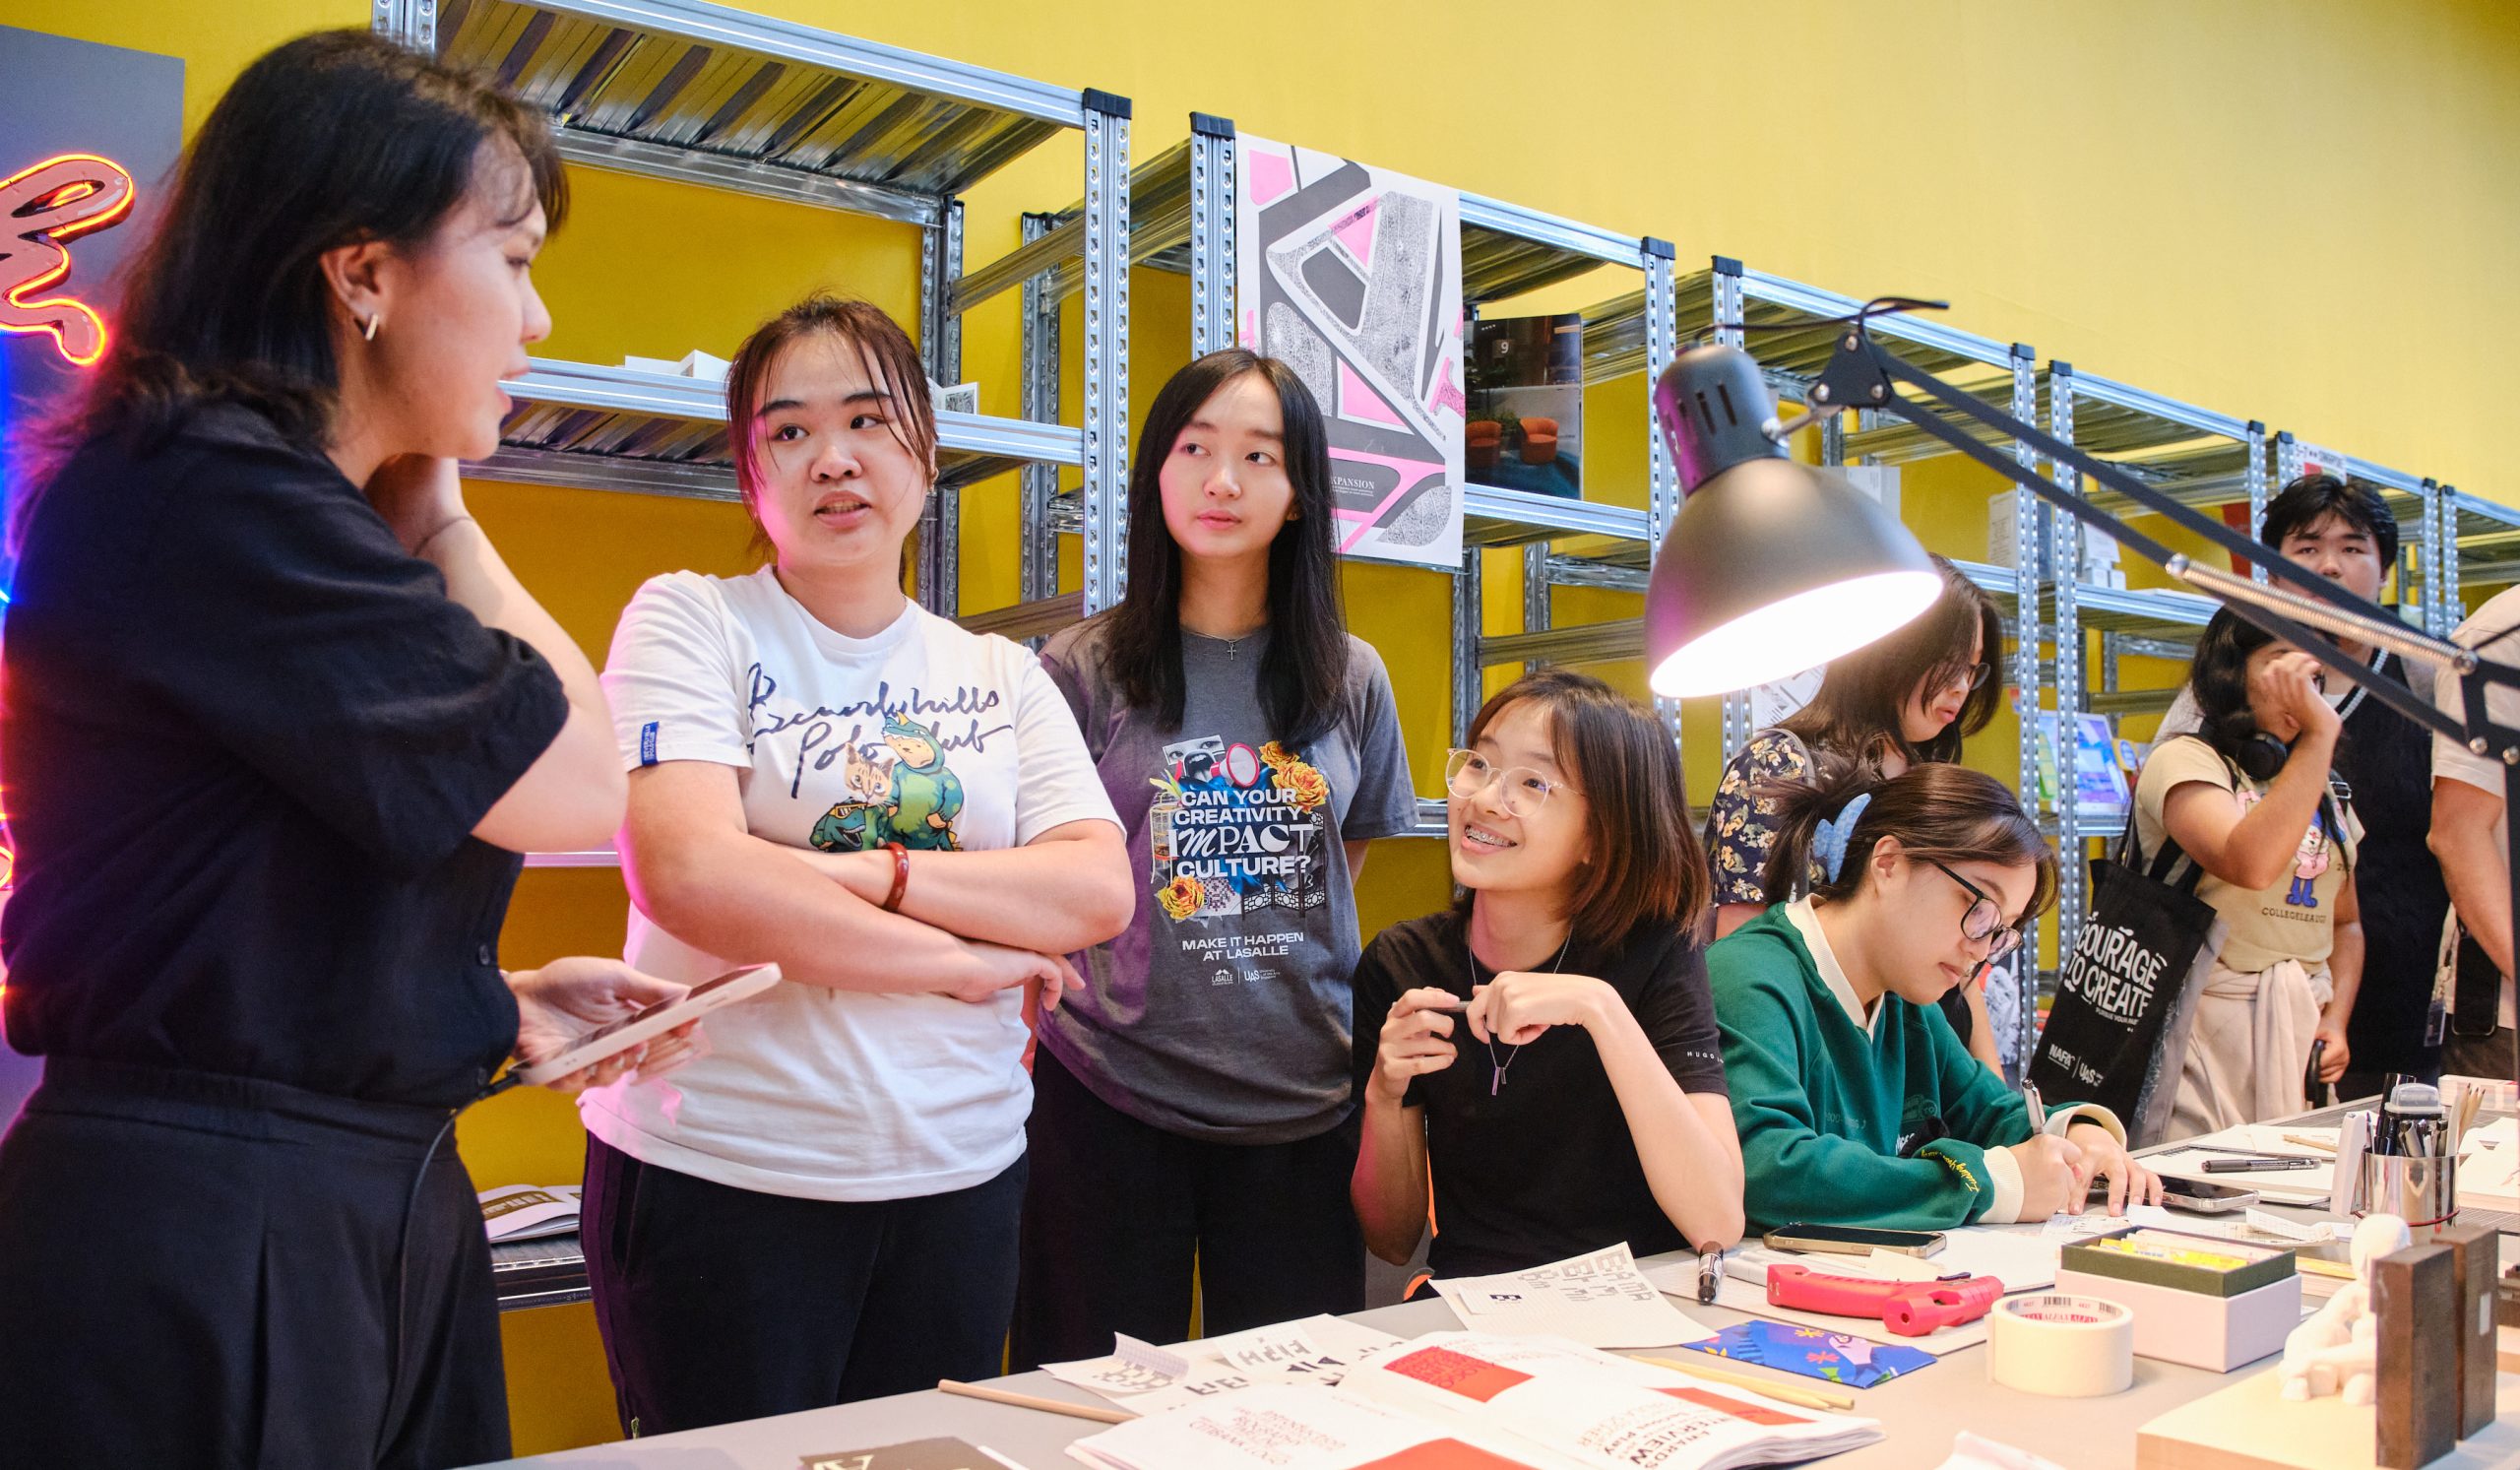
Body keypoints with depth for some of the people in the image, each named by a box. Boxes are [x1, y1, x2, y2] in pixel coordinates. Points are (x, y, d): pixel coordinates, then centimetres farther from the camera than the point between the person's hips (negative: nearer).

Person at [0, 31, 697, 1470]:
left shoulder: (300, 512, 13)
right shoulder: (206, 499, -18)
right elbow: (582, 784, -16)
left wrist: (503, 1008, 5)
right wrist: (440, 523, -5)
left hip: (372, 1206, 9)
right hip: (203, 1229, -9)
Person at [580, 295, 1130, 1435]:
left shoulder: (1001, 677, 8)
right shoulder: (689, 622, -3)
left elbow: (1098, 891, -4)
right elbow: (690, 875, -18)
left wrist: (873, 873, -17)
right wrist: (964, 960, -13)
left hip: (961, 1178, 4)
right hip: (721, 1174, -3)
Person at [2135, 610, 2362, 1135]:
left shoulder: (2325, 790, 16)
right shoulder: (2184, 760, -7)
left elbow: (2346, 921, 23)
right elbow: (2251, 865, -26)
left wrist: (2336, 1019, 5)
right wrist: (2320, 730, -22)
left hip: (2304, 1029, 6)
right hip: (2210, 1030, -6)